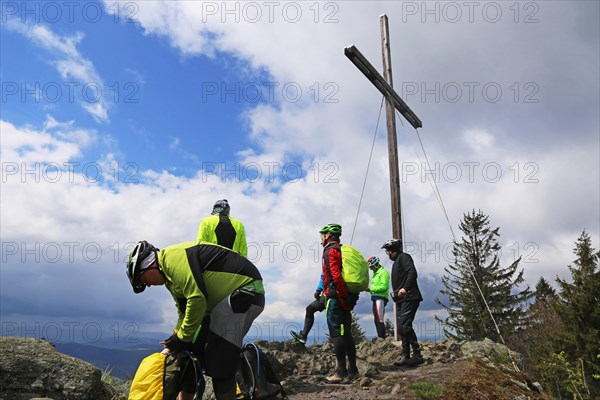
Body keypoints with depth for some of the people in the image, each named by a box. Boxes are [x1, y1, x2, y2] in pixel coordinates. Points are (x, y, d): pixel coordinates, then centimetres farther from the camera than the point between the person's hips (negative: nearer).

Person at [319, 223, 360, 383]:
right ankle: (352, 370, 18)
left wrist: (344, 297, -20)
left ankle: (341, 372, -3)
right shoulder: (344, 250, 19)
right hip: (347, 298, 9)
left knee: (336, 334, -5)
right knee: (346, 334, 13)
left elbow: (336, 276, -21)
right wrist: (349, 297, 19)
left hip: (335, 298, -9)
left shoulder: (330, 251, -9)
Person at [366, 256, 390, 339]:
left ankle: (382, 337, -13)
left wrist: (371, 288, -15)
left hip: (381, 298, -10)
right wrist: (369, 289, 5)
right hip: (375, 298, 10)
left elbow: (384, 286, -17)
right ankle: (381, 338, 13)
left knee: (379, 320, -13)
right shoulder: (375, 273, 21)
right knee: (377, 320, 9)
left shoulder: (383, 272, -7)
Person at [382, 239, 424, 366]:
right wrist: (396, 295, 19)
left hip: (409, 297, -10)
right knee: (401, 327, 7)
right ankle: (406, 357, 11)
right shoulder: (396, 261, 25)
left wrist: (405, 288, -26)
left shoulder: (403, 257, -3)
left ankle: (417, 355, -12)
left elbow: (412, 273, -18)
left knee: (405, 325, -17)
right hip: (401, 300, 10)